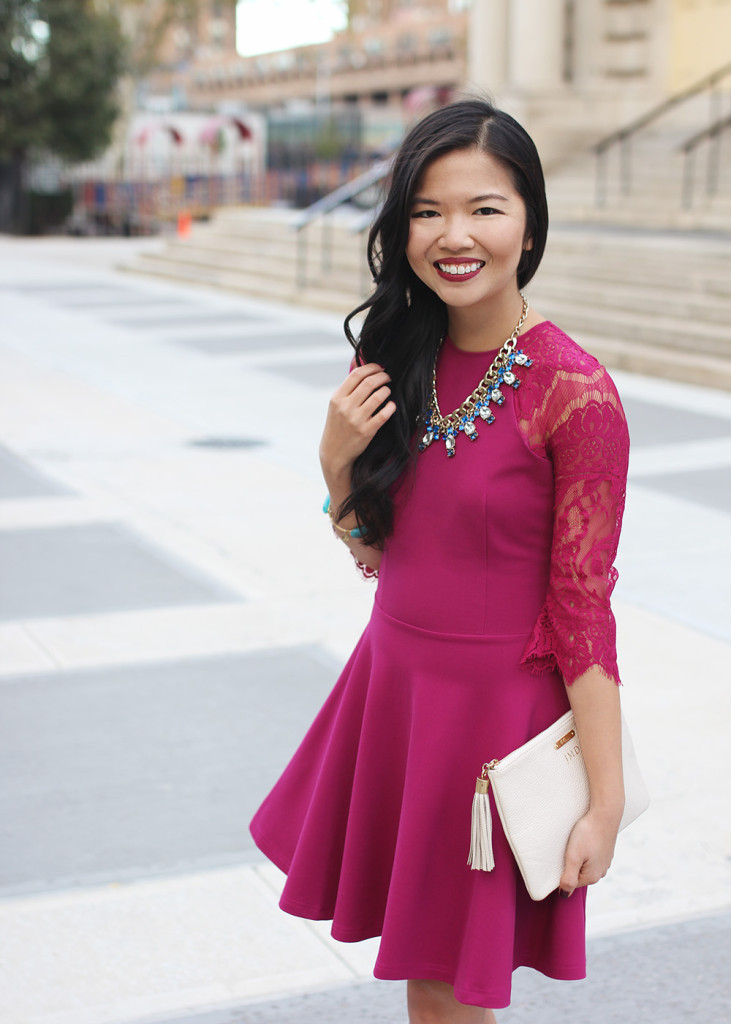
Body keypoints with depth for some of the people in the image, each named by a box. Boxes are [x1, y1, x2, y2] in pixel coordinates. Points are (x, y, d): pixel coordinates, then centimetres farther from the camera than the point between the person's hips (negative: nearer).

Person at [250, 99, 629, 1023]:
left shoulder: (574, 394, -19)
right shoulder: (404, 361, 0)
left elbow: (583, 607, -16)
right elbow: (368, 544, 9)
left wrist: (605, 804, -14)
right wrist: (337, 460, -12)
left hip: (497, 709, -6)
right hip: (393, 683, 6)